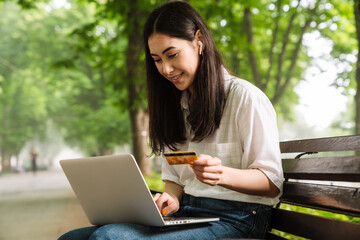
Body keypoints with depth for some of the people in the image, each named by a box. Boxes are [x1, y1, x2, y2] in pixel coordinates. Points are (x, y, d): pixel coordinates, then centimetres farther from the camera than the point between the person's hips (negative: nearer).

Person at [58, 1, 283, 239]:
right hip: (184, 215, 7)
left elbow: (272, 182, -8)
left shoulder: (245, 98, -5)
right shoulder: (176, 104, 18)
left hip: (233, 219, -7)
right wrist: (171, 200, -4)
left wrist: (223, 175, -27)